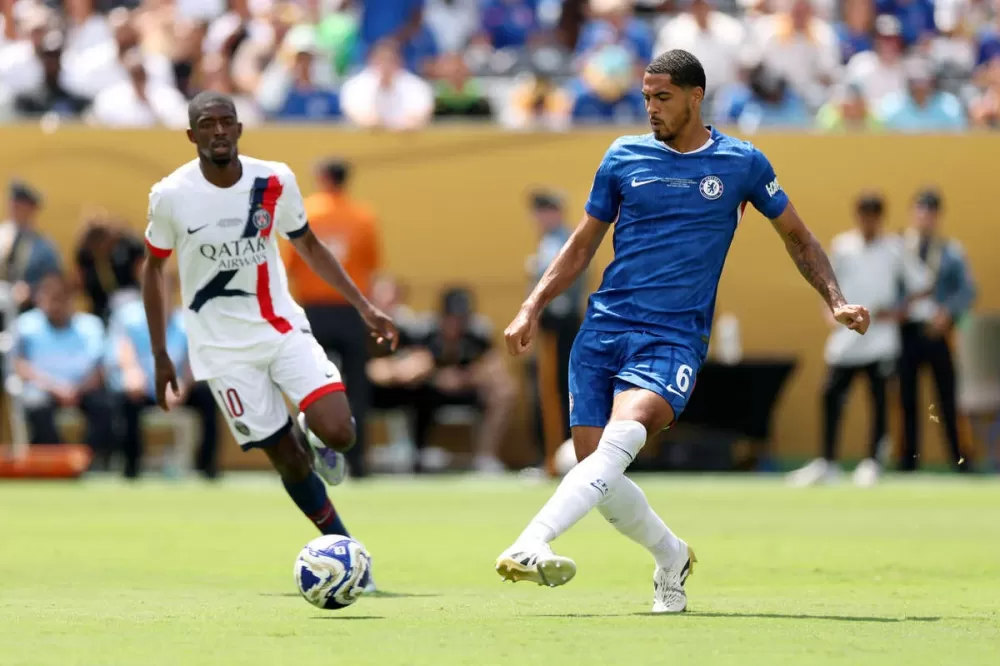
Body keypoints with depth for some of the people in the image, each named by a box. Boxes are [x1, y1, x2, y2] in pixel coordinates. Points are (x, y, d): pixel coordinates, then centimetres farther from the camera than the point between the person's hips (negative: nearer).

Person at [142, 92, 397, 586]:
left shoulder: (275, 182, -6)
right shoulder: (171, 196, -11)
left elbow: (308, 246, 10)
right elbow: (153, 268, 4)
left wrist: (363, 306, 4)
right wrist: (160, 356, 5)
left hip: (283, 328, 2)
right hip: (223, 347, -2)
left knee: (337, 432, -18)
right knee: (287, 458, -3)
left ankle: (311, 436, 19)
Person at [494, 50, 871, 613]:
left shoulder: (742, 163, 5)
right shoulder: (624, 156, 9)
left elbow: (797, 236, 18)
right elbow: (584, 244, 18)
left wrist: (837, 301, 6)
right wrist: (533, 308, 8)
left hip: (674, 338, -3)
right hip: (602, 329, 3)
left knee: (622, 437, -29)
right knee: (598, 472, -4)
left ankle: (531, 545, -43)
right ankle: (671, 556, 24)